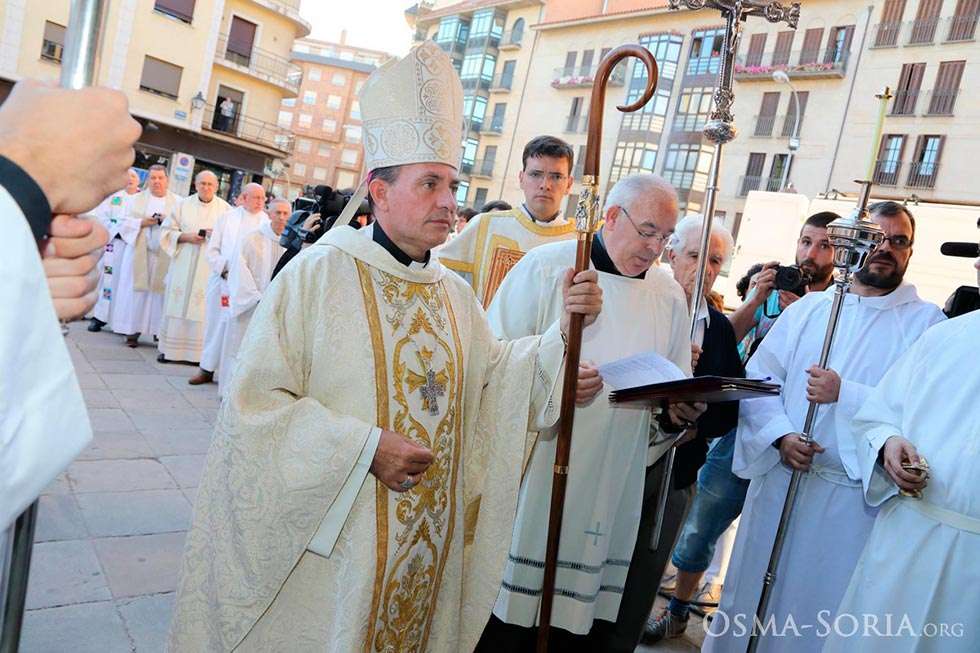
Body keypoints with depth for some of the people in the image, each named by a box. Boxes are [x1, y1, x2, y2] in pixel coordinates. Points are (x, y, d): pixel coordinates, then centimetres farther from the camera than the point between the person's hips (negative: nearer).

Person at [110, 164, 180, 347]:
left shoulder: (177, 202, 11)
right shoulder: (136, 199, 13)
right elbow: (125, 225, 6)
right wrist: (142, 223, -10)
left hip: (165, 255, -1)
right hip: (139, 253, 1)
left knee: (160, 292, -6)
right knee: (137, 291, -3)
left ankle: (160, 331, -1)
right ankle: (133, 331, 2)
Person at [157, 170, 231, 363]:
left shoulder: (225, 208, 4)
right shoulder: (184, 205, 7)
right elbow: (167, 231, 8)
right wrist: (186, 237, -9)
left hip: (210, 267, -1)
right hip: (183, 264, 2)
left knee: (202, 309, -4)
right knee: (177, 305, 3)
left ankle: (197, 351, 1)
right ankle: (170, 349, 11)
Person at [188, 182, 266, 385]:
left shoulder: (268, 222, 2)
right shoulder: (227, 216, 8)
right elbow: (213, 249, 8)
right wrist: (225, 269, -5)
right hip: (222, 280, 2)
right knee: (215, 323, 8)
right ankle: (207, 369, 19)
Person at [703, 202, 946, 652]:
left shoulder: (927, 322, -1)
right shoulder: (808, 308, 9)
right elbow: (758, 377, 3)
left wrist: (844, 393, -19)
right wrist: (781, 436, -12)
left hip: (854, 495, -3)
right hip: (779, 477, 3)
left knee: (822, 607, 9)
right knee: (752, 594, 16)